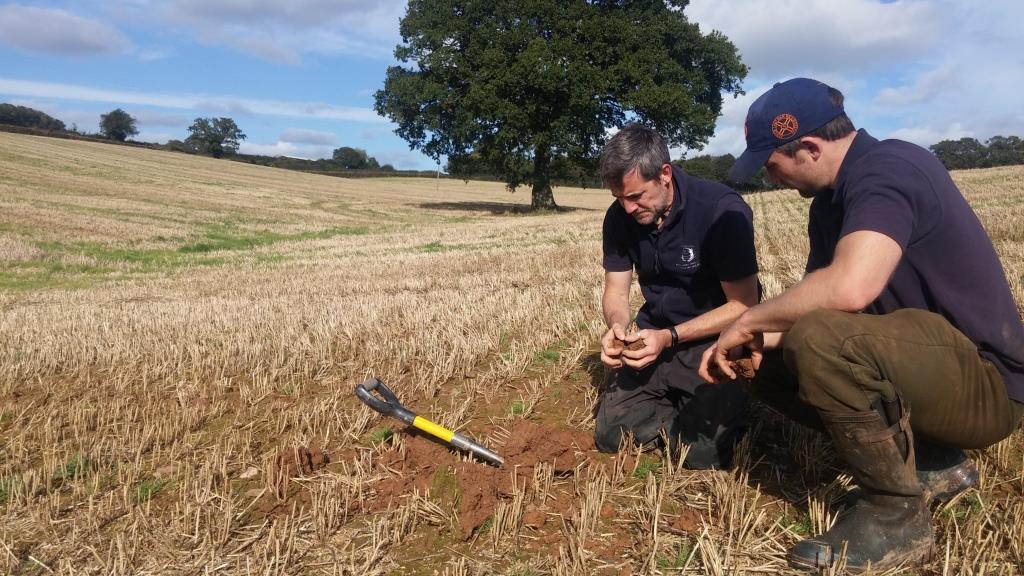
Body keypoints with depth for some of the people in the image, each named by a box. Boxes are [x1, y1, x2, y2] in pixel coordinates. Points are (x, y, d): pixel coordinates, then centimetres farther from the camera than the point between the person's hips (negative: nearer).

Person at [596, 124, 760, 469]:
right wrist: (617, 327, -21)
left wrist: (670, 337, -27)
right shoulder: (619, 218, -5)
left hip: (715, 340, -5)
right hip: (655, 337, 5)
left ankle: (727, 404, 12)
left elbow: (743, 305, -18)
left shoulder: (723, 211, -21)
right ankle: (676, 407, 21)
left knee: (702, 450, -20)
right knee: (611, 435, -4)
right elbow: (615, 292, 3)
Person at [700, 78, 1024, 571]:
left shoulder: (887, 170, -21)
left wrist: (749, 320, -23)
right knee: (770, 366, 5)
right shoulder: (832, 200, 9)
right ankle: (930, 464, 10)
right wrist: (755, 339, -8)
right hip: (926, 364, 10)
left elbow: (849, 288, -38)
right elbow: (816, 303, 11)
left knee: (821, 338, -33)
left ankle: (896, 515, -11)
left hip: (984, 380, -9)